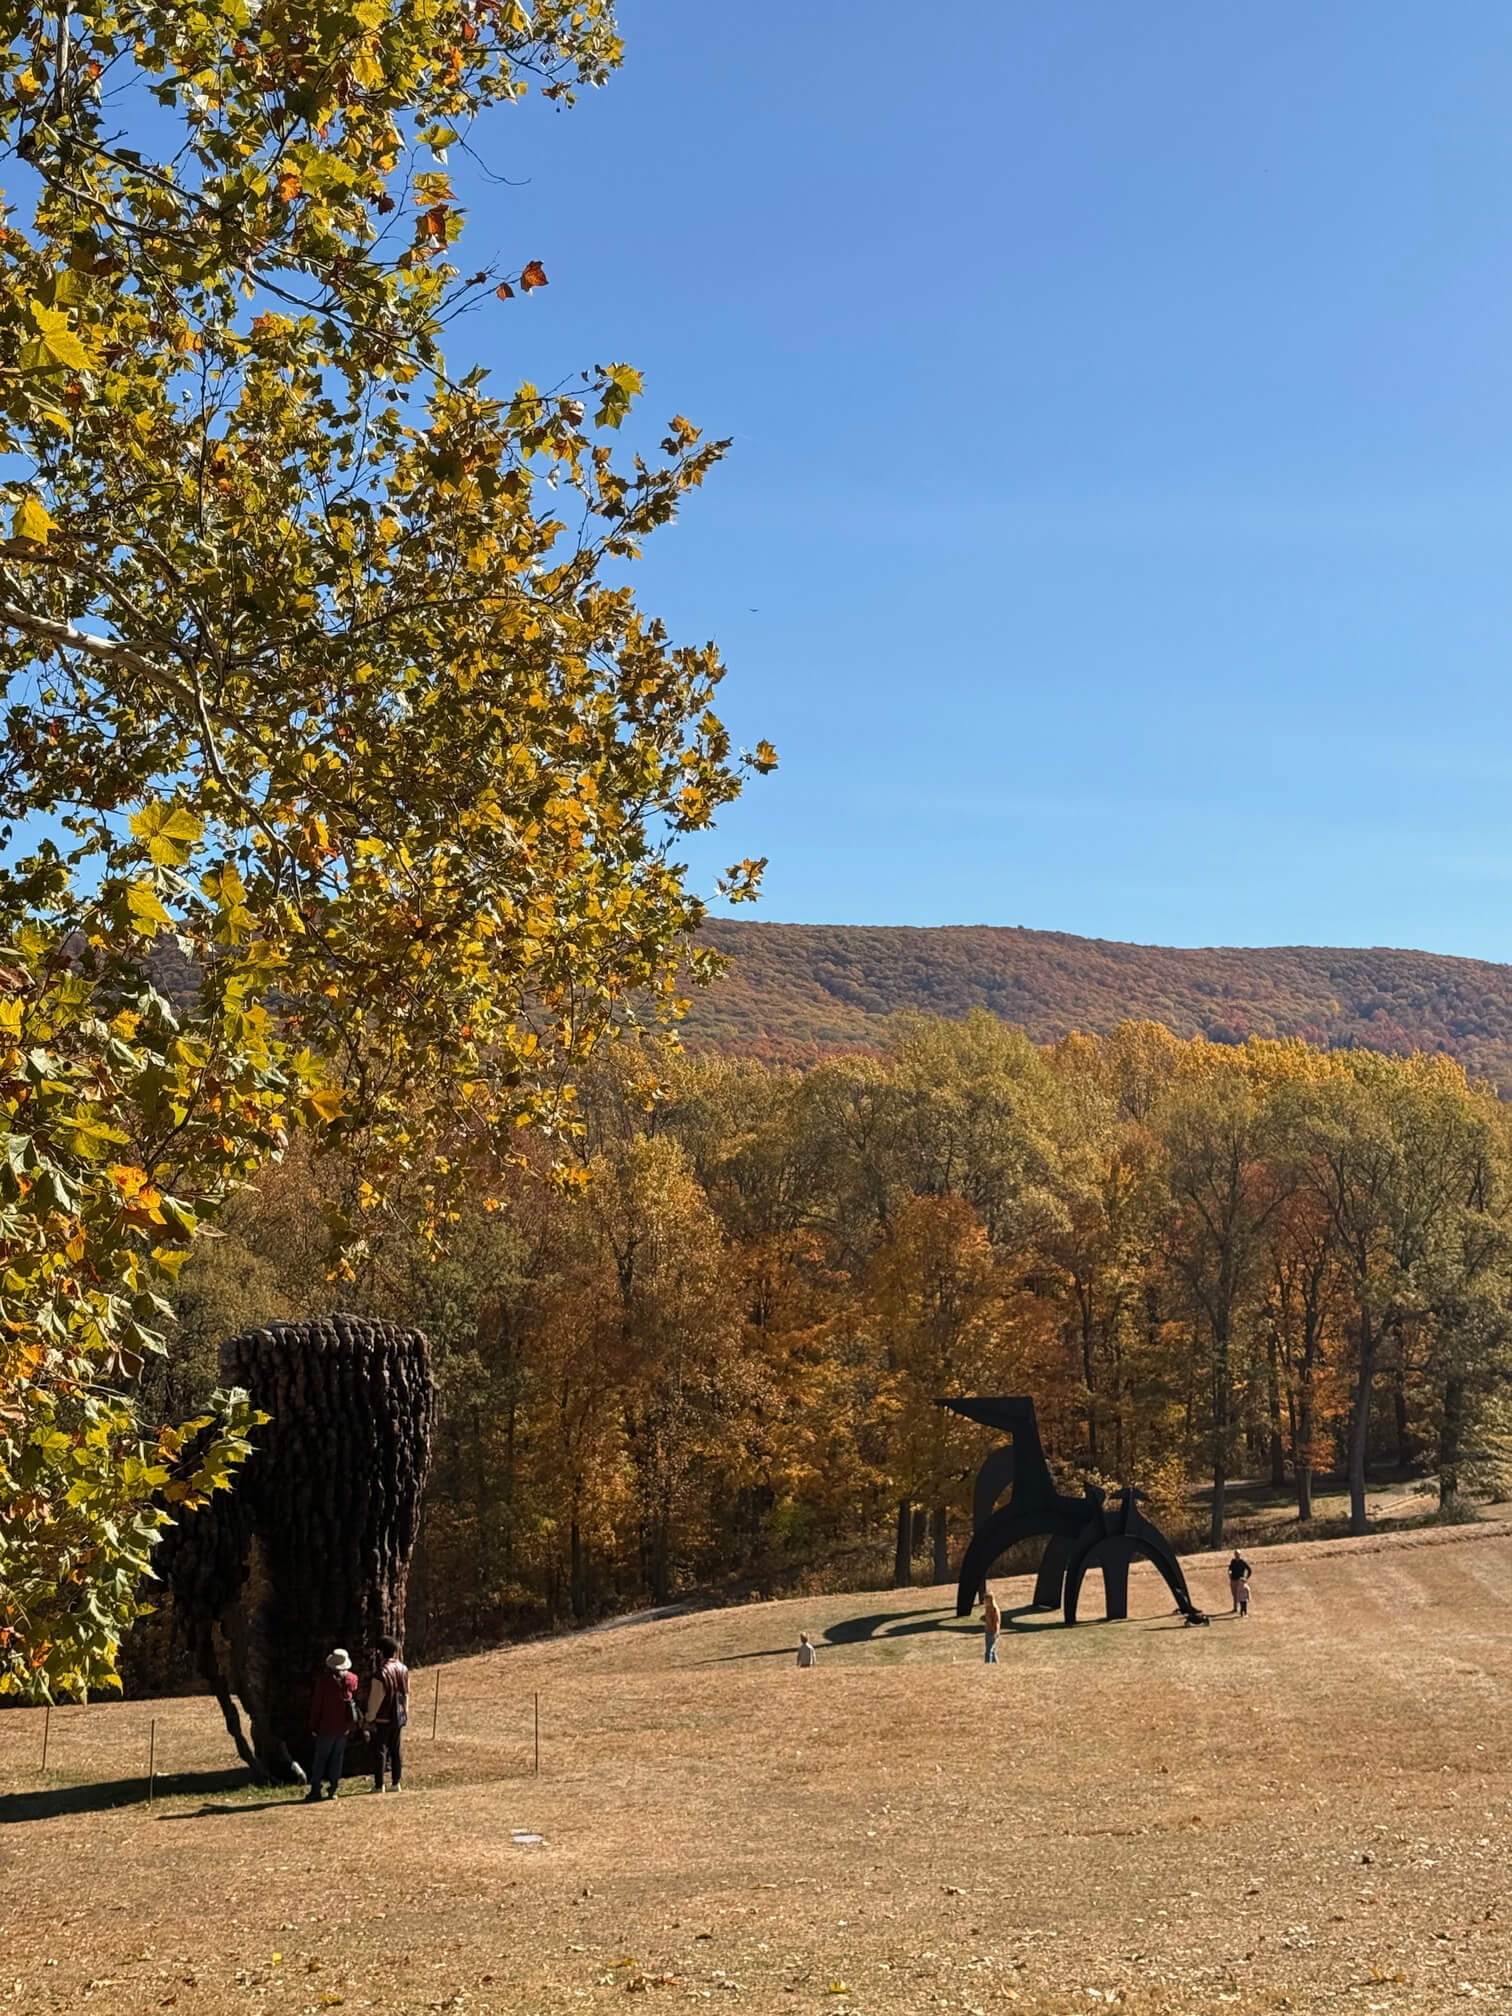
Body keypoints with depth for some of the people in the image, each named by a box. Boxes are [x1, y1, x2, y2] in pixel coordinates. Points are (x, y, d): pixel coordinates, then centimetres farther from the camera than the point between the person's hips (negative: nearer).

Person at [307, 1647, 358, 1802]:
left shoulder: (323, 1680, -13)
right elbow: (355, 1700, 10)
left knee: (321, 1758, 2)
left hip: (327, 1726, -4)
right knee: (338, 1758, 11)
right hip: (344, 1727, 4)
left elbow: (316, 1704, -8)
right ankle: (333, 1789, 12)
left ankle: (315, 1790, 1)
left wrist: (313, 1726, -1)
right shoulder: (352, 1679, -1)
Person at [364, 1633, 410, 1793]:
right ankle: (396, 1783, 16)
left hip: (382, 1719, -6)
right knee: (396, 1749, 13)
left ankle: (379, 1785, 4)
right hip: (399, 1717, 6)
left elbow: (375, 1700, -17)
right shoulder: (403, 1669, 2)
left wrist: (369, 1718, -7)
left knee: (380, 1750, 2)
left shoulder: (380, 1674, -21)